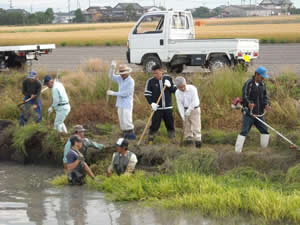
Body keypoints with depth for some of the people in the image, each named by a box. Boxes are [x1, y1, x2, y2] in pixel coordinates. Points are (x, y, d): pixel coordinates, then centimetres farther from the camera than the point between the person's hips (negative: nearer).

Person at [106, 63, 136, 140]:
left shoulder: (131, 81, -15)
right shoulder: (120, 78, 7)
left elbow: (126, 93, -19)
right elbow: (111, 77, 19)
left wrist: (113, 93, -16)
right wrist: (112, 69, 0)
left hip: (127, 104, -8)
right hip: (120, 104, 8)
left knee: (127, 121, -9)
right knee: (122, 121, 10)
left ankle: (132, 134, 0)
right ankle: (126, 134, 18)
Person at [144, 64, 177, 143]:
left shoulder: (168, 78, 2)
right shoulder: (150, 81, -4)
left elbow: (175, 90, 7)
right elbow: (147, 94, -2)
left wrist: (169, 86, -12)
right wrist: (151, 103, -15)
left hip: (168, 107, 2)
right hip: (157, 107, -2)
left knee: (170, 124, 9)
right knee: (154, 125, -5)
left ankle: (172, 136, 22)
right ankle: (150, 138, 2)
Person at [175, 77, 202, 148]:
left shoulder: (192, 89, -21)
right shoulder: (177, 93, -8)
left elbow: (194, 101, -21)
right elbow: (180, 105, -8)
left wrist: (189, 111, -20)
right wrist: (183, 116, -13)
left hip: (194, 109, -4)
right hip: (185, 110, 4)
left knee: (196, 125, -10)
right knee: (187, 126, 9)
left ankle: (198, 140, -11)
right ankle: (188, 139, 20)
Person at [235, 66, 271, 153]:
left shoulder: (262, 85, 11)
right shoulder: (249, 83, -11)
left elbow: (265, 97, 9)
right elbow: (245, 96, -20)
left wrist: (266, 105, -12)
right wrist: (249, 104, -41)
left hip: (259, 114, 7)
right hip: (249, 113, -7)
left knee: (265, 131, 10)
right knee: (244, 132, -11)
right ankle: (238, 151, -8)